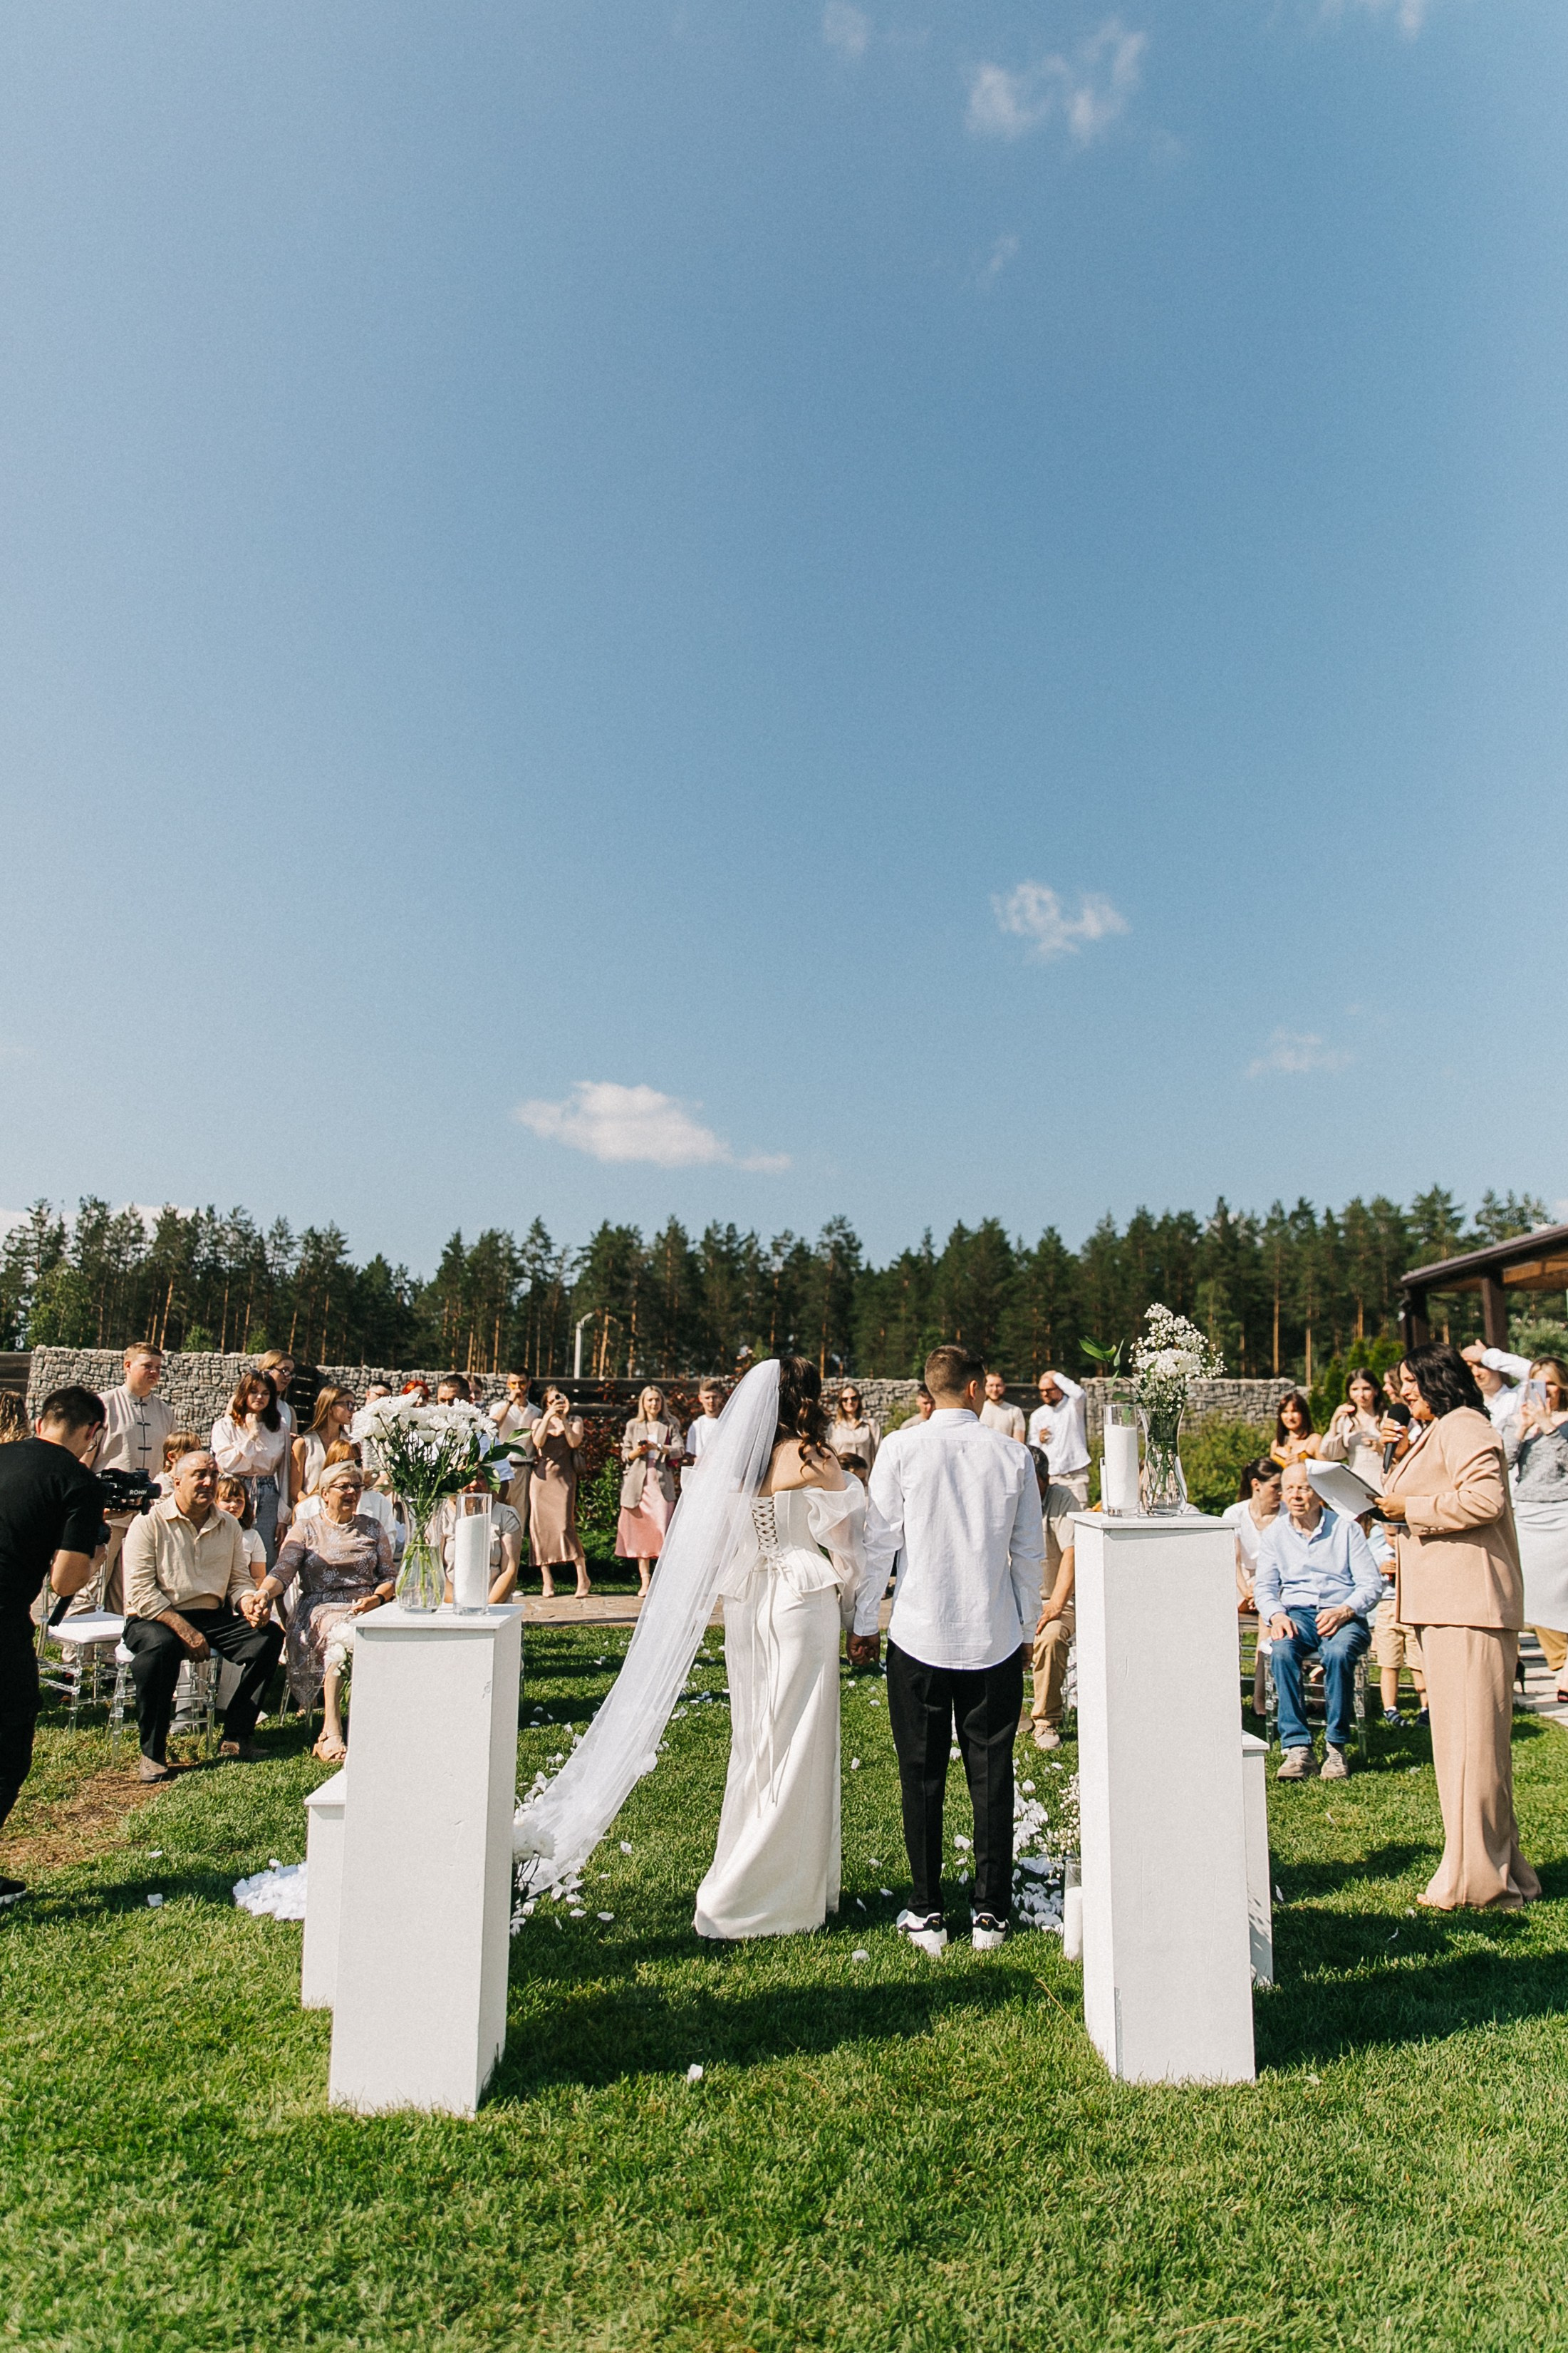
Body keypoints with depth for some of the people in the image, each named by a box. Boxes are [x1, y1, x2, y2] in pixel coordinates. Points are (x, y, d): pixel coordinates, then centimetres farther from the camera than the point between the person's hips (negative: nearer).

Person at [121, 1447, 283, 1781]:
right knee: (160, 1645, -38)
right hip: (156, 1618, -5)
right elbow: (140, 1592, -12)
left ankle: (235, 1736, -11)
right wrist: (185, 1631, -21)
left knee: (269, 1636, -18)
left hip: (213, 1617, 5)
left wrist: (249, 1603, -12)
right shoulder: (150, 1522, -5)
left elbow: (239, 1581, 14)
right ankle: (152, 1752, -20)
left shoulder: (229, 1526, 12)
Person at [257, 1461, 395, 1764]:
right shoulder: (305, 1532, 14)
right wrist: (264, 1592, -23)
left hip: (365, 1608, 2)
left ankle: (329, 1734, -31)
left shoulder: (373, 1529, 19)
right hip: (320, 1610, -1)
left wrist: (377, 1598, -7)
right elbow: (282, 1572, -2)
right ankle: (333, 1735, -35)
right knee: (342, 1636, -37)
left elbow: (390, 1577, 14)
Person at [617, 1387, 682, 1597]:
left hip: (662, 1482, -2)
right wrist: (637, 1452, -9)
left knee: (662, 1529, -12)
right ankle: (644, 1580, 4)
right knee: (640, 1530, -1)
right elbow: (625, 1455, 12)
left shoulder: (670, 1425, 11)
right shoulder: (633, 1425, 15)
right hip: (638, 1483, 2)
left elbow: (678, 1450, -1)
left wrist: (658, 1448, -16)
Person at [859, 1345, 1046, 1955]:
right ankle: (991, 1912, 20)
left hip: (919, 1637, -1)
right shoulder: (1013, 1456, -2)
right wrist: (1027, 1625, 17)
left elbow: (878, 1544, -4)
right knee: (992, 1775, 12)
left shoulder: (900, 1453, -7)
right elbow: (1030, 1552, 4)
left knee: (922, 1777, 10)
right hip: (995, 1637, 1)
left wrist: (863, 1624, 6)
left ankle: (927, 1914, 18)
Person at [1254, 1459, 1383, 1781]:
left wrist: (1344, 1611, -19)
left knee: (1339, 1652, -36)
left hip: (1344, 1615, -2)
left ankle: (1336, 1746, -21)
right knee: (1282, 1650, -32)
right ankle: (1297, 1747, -30)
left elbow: (1372, 1584, -1)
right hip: (1296, 1613, 2)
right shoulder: (1274, 1533, 12)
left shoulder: (1345, 1528, 4)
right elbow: (1264, 1586, 10)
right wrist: (1276, 1615, -12)